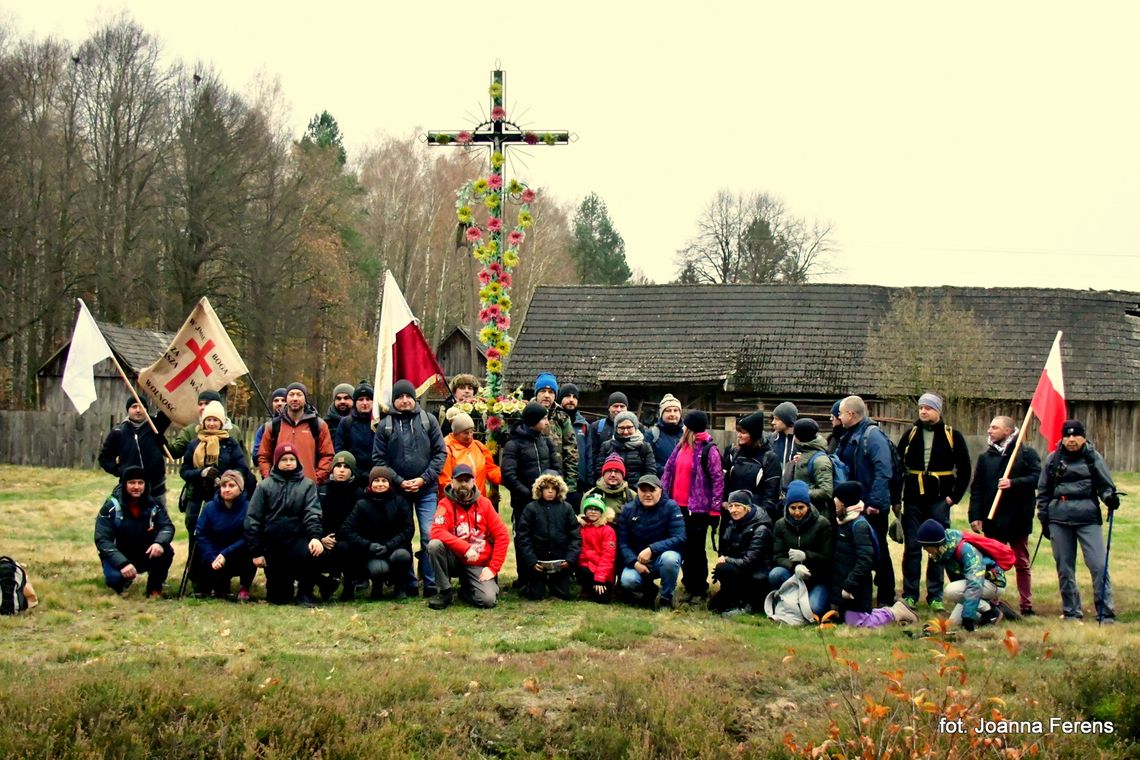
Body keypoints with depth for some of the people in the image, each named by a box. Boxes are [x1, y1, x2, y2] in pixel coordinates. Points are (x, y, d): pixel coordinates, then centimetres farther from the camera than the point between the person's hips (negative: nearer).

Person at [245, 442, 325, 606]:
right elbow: (252, 519, 3)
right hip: (272, 546, 1)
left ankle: (305, 594, -12)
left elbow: (313, 513, -8)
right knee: (278, 598, -1)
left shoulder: (307, 485, 5)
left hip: (297, 541, -1)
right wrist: (256, 552, -2)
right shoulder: (265, 486, 5)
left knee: (310, 551, -36)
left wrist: (315, 536, -27)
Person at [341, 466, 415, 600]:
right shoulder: (362, 505, 2)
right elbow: (347, 530, -4)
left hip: (395, 549, 1)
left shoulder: (399, 501, 3)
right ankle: (377, 587, 5)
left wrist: (389, 546, -18)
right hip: (372, 555, -1)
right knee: (379, 568, -35)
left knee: (402, 555, -35)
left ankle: (400, 588, -2)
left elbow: (409, 529, -4)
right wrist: (368, 545, -18)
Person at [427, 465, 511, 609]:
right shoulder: (446, 504, -5)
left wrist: (493, 568, -8)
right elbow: (437, 532, -23)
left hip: (478, 565, 1)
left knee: (489, 600, -24)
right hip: (455, 560, 0)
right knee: (434, 545, -31)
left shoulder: (484, 503, 1)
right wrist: (466, 548, -31)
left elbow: (502, 536, -1)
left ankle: (466, 590, 13)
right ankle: (446, 592, -12)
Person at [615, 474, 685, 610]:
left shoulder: (671, 507, -10)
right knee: (627, 581, -28)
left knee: (669, 558, -37)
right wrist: (635, 562, -24)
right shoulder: (628, 510, -1)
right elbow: (622, 542, -5)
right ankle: (650, 590, 9)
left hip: (663, 555, -2)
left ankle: (665, 598, -10)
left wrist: (651, 550, -30)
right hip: (637, 559, 2)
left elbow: (679, 538, -20)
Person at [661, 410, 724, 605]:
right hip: (678, 505, 7)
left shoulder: (709, 450, -10)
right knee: (684, 547, 13)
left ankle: (699, 590, 10)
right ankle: (689, 585, 24)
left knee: (696, 549, 0)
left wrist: (714, 510, -13)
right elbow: (669, 471, 15)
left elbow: (718, 480, -11)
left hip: (698, 508, -7)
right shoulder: (681, 447, 11)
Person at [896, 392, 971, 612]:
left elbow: (964, 470, 3)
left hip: (939, 502, -2)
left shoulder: (952, 436, 0)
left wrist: (954, 497, -3)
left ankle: (935, 597, 8)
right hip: (912, 501, 2)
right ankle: (910, 595, 9)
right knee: (911, 548, 3)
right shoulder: (910, 435, 7)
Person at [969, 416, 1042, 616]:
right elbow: (976, 489, 5)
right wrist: (975, 516, -4)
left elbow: (1037, 478, -12)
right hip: (992, 519, 3)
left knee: (1022, 564, 7)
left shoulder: (1027, 454, -1)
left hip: (1018, 519, -3)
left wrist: (1013, 483, -24)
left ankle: (1026, 605, 13)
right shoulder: (985, 457, 9)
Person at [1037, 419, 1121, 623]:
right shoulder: (1053, 459, 10)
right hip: (1059, 519, 3)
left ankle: (1106, 613, -6)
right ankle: (1071, 612, 18)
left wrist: (1110, 497, -16)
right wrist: (1044, 518, 13)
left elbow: (1105, 484, 5)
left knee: (1099, 565, -11)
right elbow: (1043, 491, 16)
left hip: (1088, 519, -3)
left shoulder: (1093, 457, 4)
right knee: (1064, 569, 7)